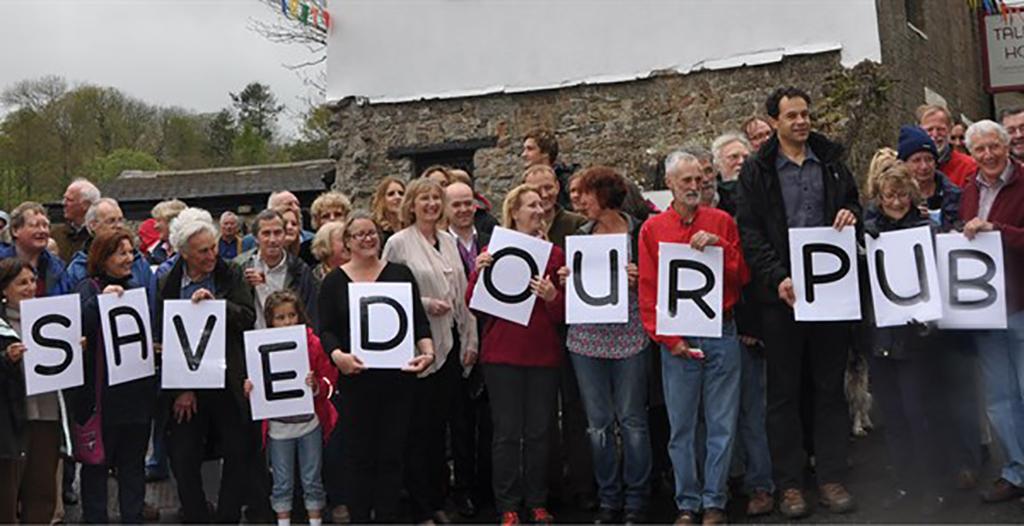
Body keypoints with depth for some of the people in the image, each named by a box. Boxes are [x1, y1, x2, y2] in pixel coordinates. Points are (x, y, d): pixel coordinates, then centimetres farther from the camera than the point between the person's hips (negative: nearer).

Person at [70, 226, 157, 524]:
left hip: (137, 389, 5)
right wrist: (101, 299, -29)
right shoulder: (88, 288, -3)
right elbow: (76, 325, -19)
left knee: (133, 460, 11)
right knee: (97, 461, 4)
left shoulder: (137, 288, 13)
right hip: (102, 391, -5)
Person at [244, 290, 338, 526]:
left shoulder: (314, 344, -5)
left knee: (312, 480, 10)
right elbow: (256, 382, 6)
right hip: (278, 425, 1)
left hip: (309, 422, 0)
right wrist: (249, 388, -15)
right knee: (282, 482, 11)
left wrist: (316, 385, -23)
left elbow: (329, 379, -3)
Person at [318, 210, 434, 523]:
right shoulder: (334, 281, 5)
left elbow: (419, 320, 7)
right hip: (356, 378, -1)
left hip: (398, 376, 1)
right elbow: (326, 330, 0)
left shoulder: (400, 274, 8)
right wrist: (338, 356, -19)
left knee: (393, 453, 4)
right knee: (360, 454, 3)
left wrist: (427, 351, -11)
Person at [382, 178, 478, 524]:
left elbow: (462, 294, 14)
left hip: (450, 343, 6)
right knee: (419, 427, -1)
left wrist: (470, 339, 11)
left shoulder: (449, 241, 12)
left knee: (441, 424, 12)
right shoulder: (399, 243, -5)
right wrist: (424, 303, -15)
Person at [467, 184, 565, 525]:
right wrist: (479, 271, -13)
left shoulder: (554, 254, 8)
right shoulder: (494, 250, 4)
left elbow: (562, 314, 6)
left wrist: (552, 296, -14)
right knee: (507, 432, 0)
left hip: (544, 354, 2)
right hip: (503, 354, -2)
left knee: (539, 432, 6)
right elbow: (473, 303, 3)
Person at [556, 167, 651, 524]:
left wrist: (638, 279, -18)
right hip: (586, 337, 4)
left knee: (632, 420, 1)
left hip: (629, 337, -4)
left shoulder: (639, 233, -2)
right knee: (598, 423, 7)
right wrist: (565, 279, -1)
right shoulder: (580, 235, 12)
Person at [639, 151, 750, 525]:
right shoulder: (652, 229, 6)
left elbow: (742, 278, 5)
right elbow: (647, 290, 3)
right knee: (681, 428, 4)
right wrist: (668, 339, -6)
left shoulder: (722, 222, 7)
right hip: (677, 341, 0)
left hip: (722, 335, 0)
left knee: (722, 424, 3)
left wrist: (720, 245, -11)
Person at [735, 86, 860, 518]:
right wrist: (778, 277, -16)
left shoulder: (831, 161, 11)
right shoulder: (757, 170, 0)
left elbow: (852, 203, 22)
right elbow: (749, 231, -5)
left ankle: (832, 478, 16)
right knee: (784, 391, 4)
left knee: (830, 386, 7)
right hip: (781, 291, -3)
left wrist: (850, 214, -3)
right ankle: (789, 484, 12)